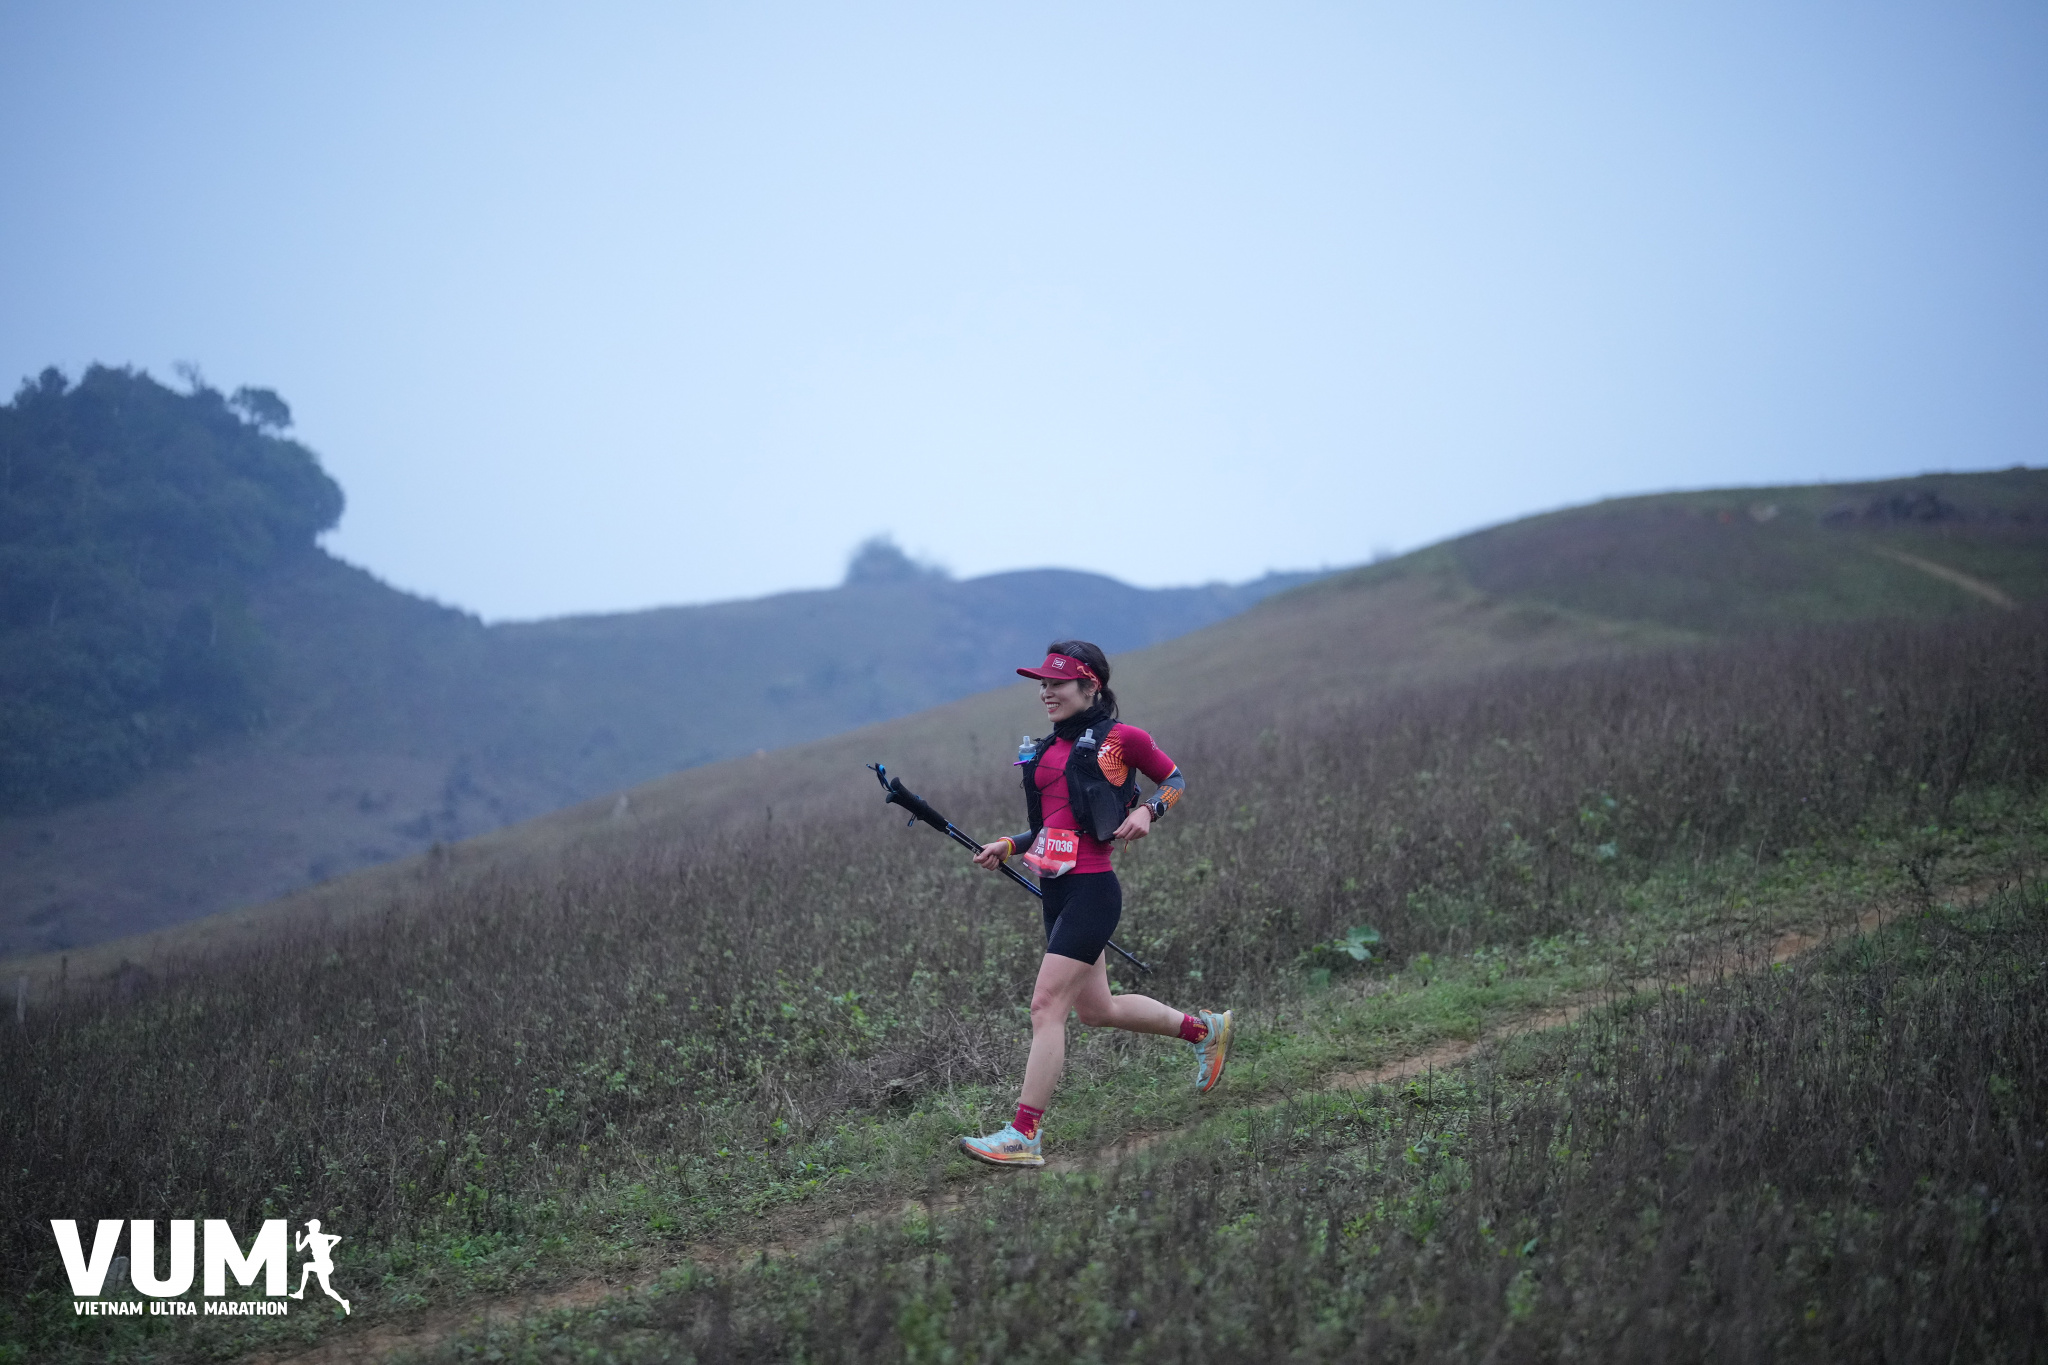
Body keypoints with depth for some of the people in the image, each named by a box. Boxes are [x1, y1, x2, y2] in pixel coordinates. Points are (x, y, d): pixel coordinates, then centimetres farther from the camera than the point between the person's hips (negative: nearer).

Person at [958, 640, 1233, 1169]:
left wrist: (1147, 811, -11)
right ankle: (1203, 1029, 39)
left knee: (1047, 1005, -14)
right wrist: (1008, 846, 10)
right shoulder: (1048, 750, 15)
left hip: (1092, 890, -9)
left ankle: (1023, 1135, -13)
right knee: (1096, 1009, 17)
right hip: (1057, 890, 9)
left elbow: (1175, 779, 7)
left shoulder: (1119, 738, -5)